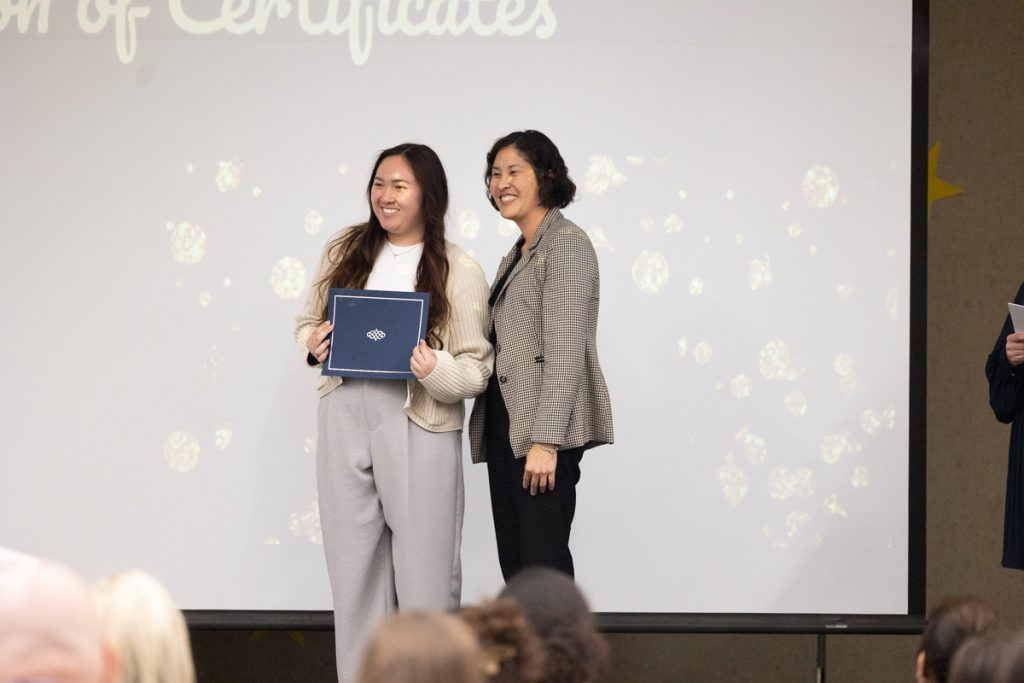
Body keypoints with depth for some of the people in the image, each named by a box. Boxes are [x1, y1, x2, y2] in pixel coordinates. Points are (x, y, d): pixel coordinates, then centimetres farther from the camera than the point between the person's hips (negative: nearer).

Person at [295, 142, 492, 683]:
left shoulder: (459, 271, -1)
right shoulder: (345, 250, 9)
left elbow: (476, 368, -2)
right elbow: (307, 321, 18)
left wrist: (435, 369, -22)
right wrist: (313, 344, -4)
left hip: (419, 427, -4)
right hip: (345, 419, 4)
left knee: (425, 567, 1)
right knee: (353, 562, 9)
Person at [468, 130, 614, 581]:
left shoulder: (566, 243, -8)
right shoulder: (517, 255, 20)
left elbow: (565, 351, -17)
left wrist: (545, 441, -22)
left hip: (545, 427, -9)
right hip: (506, 426, 9)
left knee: (542, 563, -11)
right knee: (513, 563, 7)